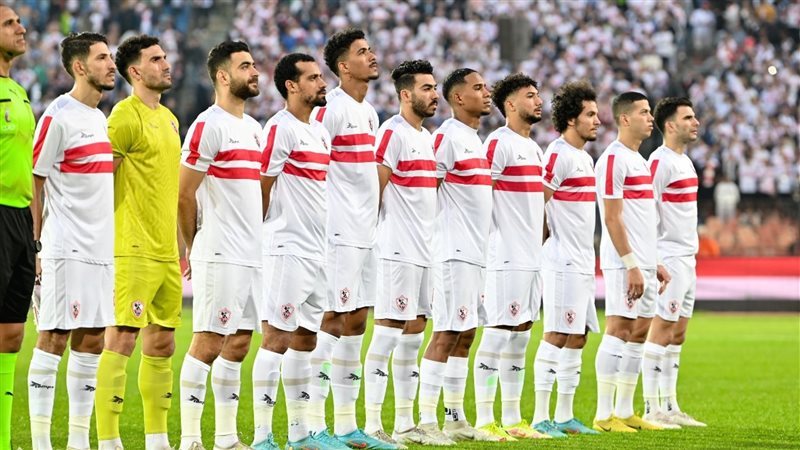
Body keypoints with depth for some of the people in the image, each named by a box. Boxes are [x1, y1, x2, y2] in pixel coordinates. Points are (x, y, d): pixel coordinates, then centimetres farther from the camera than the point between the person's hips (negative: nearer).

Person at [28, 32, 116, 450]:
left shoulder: (99, 118, 16)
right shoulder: (58, 117, -9)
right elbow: (33, 183, -10)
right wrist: (36, 247, -14)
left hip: (100, 248, 8)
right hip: (66, 248, -8)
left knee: (91, 339, 8)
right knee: (54, 337, -6)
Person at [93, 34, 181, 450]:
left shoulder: (168, 118, 17)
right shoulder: (126, 116, -10)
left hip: (166, 252, 9)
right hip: (134, 252, -9)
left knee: (162, 343, 11)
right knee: (121, 340, -10)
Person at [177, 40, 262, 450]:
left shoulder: (253, 129, 17)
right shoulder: (208, 126, -10)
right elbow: (184, 195, -10)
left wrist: (253, 238, 15)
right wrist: (194, 249, -2)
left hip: (251, 255, 8)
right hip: (220, 257, -8)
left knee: (238, 345, 9)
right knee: (208, 343, -8)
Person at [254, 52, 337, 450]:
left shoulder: (320, 132, 16)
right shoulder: (280, 128, -11)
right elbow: (261, 188, -13)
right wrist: (269, 233, -9)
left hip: (317, 251, 9)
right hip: (287, 250, -9)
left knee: (305, 339, 12)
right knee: (277, 337, -9)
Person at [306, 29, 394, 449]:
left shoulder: (369, 113, 16)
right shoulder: (330, 109, -11)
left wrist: (369, 220, 19)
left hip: (364, 235, 9)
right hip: (338, 235, -9)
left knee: (355, 323, 9)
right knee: (332, 321, -8)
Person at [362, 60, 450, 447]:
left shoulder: (426, 138, 17)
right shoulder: (392, 133, -11)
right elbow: (375, 189, -14)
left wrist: (428, 240, 18)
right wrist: (375, 236, -11)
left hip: (424, 251, 9)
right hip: (397, 251, -9)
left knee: (414, 334, 10)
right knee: (387, 334, -8)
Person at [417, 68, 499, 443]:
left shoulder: (476, 140, 18)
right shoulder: (448, 136, -11)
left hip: (475, 253, 9)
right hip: (455, 253, -9)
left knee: (465, 335, 11)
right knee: (446, 334, -10)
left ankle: (455, 418, 15)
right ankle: (427, 420, -9)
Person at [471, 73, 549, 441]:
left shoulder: (534, 148, 18)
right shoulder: (498, 143, -10)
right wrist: (484, 245, -17)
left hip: (531, 257, 9)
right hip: (506, 258, -9)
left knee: (520, 336, 10)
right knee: (497, 335, -8)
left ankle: (513, 419, 15)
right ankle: (484, 420, -5)